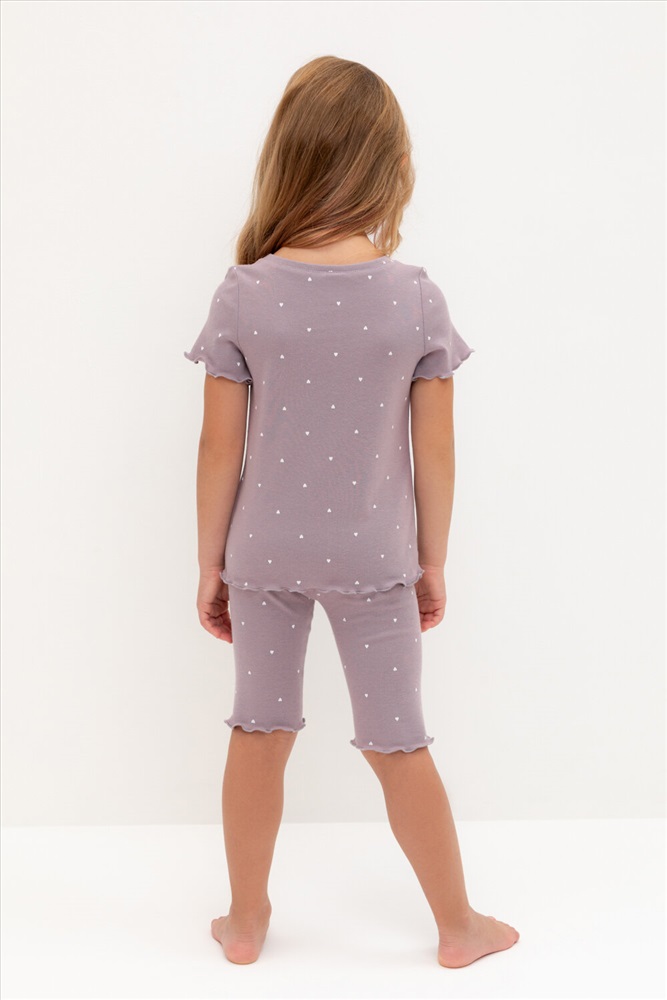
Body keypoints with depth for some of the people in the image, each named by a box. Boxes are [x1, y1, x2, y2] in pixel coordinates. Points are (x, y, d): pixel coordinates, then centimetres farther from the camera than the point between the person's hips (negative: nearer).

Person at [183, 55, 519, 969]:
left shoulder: (242, 296, -12)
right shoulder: (418, 298, -12)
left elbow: (220, 449, -7)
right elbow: (435, 453, -6)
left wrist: (211, 562, 5)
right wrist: (433, 562, 7)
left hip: (266, 552, 1)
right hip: (374, 556, 0)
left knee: (260, 732, 16)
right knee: (399, 744, 13)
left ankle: (247, 922, 32)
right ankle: (458, 926, 30)